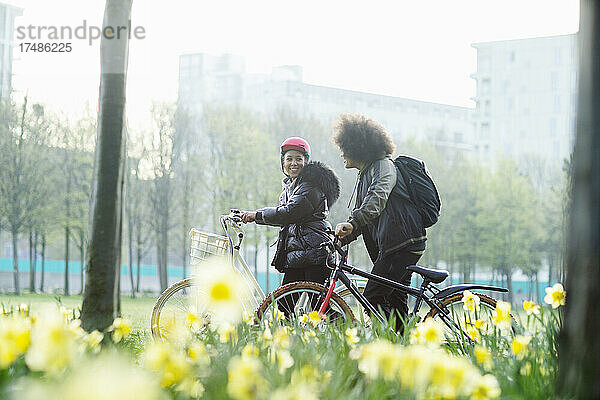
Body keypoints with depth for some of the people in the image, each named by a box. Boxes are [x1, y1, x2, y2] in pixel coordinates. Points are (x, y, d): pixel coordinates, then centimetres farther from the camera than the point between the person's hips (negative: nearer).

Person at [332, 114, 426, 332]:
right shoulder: (364, 175, 22)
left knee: (373, 298, -14)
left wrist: (353, 222, -44)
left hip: (403, 242, -10)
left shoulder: (383, 166, -8)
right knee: (395, 301, 9)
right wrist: (338, 240, 7)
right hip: (390, 245, 10)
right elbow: (361, 217, 23)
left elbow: (378, 197, -29)